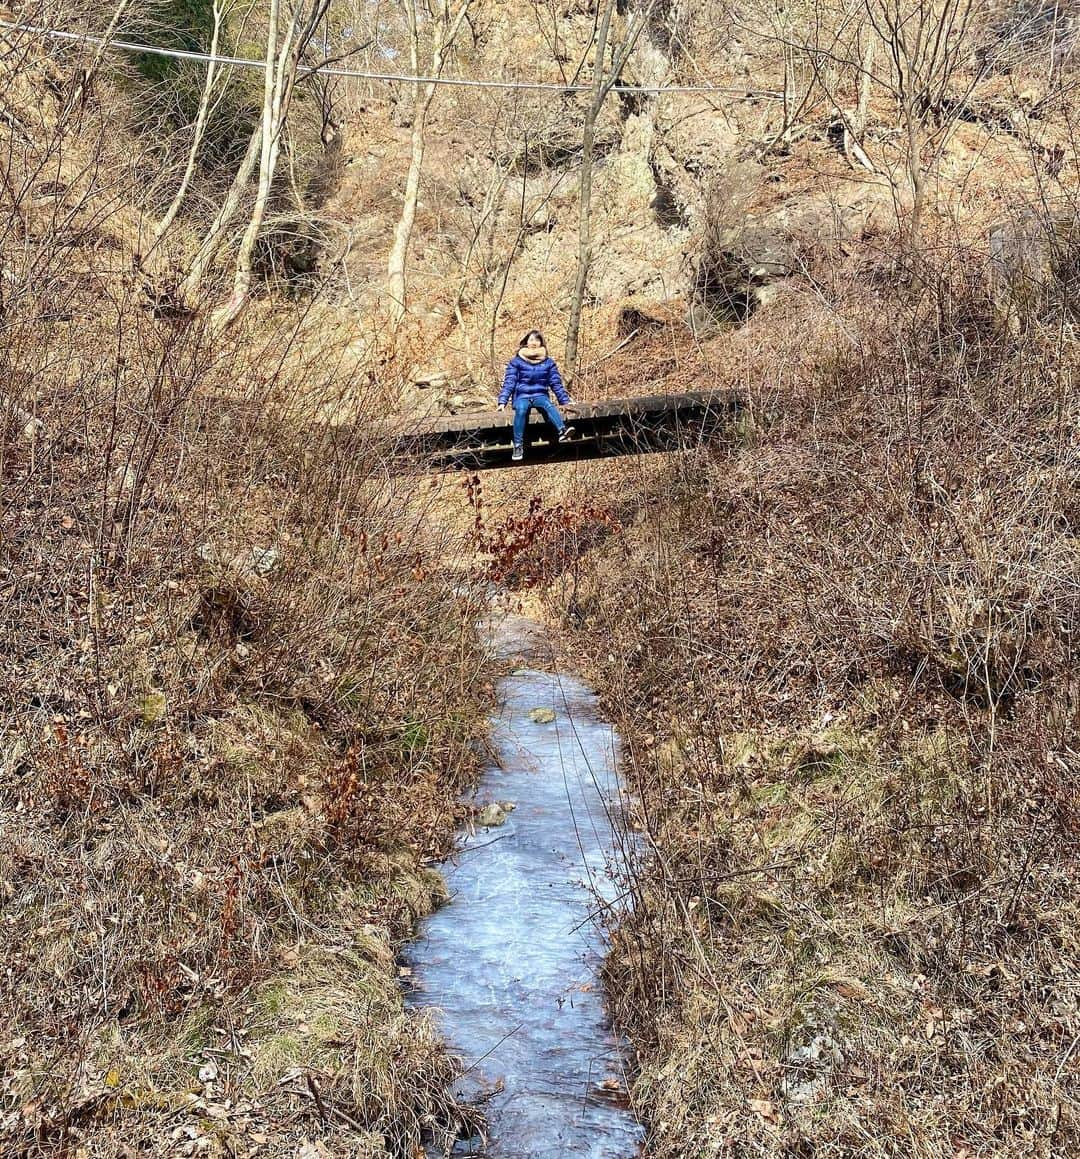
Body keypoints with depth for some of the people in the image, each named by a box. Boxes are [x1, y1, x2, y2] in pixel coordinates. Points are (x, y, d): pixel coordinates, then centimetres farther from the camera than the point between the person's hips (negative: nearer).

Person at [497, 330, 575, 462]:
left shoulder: (548, 362, 12)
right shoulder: (516, 361, 7)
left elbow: (556, 383, 13)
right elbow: (509, 382, 3)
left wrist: (565, 401, 6)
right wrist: (502, 402, -7)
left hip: (540, 396, 1)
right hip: (521, 396, -1)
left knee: (548, 405, -34)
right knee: (521, 409, -37)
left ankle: (563, 431, -61)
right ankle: (518, 446, -42)